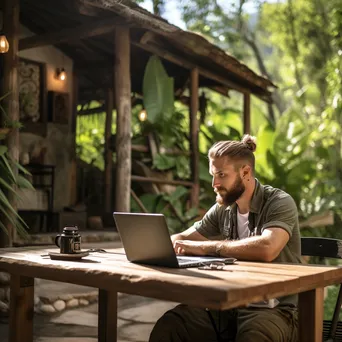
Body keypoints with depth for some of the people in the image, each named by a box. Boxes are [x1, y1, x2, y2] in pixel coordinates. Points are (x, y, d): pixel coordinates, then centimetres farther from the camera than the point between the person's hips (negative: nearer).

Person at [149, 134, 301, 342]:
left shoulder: (279, 203, -11)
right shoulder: (223, 209, 6)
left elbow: (266, 248, -32)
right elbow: (182, 239, 16)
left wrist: (206, 247, -24)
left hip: (274, 310, -4)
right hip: (230, 306, 5)